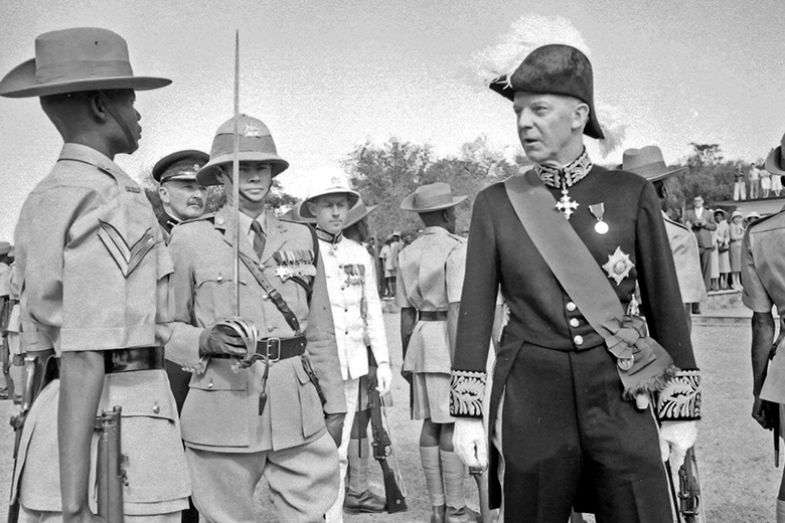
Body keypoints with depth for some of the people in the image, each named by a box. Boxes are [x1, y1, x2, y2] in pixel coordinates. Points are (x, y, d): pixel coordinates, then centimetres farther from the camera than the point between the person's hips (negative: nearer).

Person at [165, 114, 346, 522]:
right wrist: (206, 341, -16)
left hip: (300, 410, 3)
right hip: (223, 409, -3)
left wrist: (334, 406, 13)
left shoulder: (302, 238, 11)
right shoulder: (190, 238, 2)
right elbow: (166, 326, 5)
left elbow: (321, 332, 14)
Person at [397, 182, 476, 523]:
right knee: (453, 426, -2)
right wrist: (457, 362, -19)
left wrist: (406, 358, 18)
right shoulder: (456, 249, -10)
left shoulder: (408, 254, 11)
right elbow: (455, 309, -18)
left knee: (431, 425, 10)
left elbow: (406, 312, 12)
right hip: (451, 342, -7)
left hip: (422, 340, 7)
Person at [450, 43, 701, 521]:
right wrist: (467, 412, -2)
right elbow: (476, 311, 2)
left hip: (619, 397, 0)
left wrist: (682, 410, 2)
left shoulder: (632, 193, 0)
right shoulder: (496, 203, 1)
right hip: (529, 398, 0)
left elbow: (666, 306, 3)